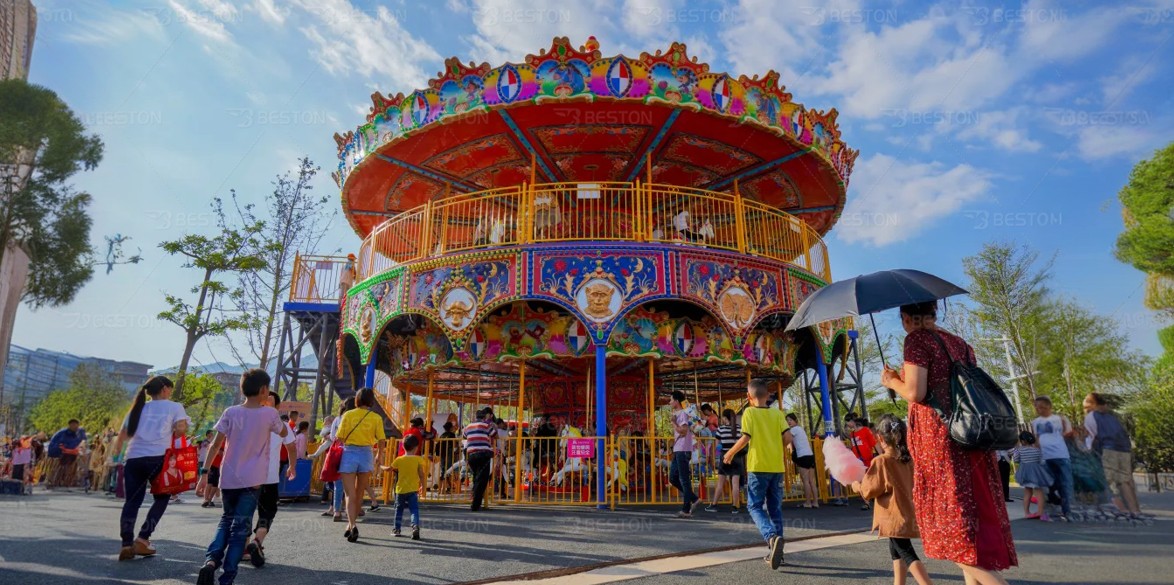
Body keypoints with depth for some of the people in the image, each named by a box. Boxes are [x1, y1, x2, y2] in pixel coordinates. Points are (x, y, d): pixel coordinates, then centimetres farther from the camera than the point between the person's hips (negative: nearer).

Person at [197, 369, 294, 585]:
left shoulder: (230, 412, -1)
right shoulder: (269, 414, -5)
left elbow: (216, 445, -3)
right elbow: (284, 433, 15)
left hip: (228, 479, 3)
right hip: (252, 480, -3)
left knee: (226, 520, 22)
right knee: (240, 529, 3)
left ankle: (211, 560, -1)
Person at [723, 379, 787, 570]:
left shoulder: (749, 412, -4)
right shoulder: (777, 413, 6)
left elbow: (745, 438, -12)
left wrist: (730, 453, 2)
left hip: (758, 466, -4)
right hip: (777, 466, 4)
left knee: (755, 506, 2)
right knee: (775, 508, 13)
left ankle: (772, 537, -22)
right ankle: (775, 550, 15)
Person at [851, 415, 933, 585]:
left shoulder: (880, 461, -15)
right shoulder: (908, 460, 5)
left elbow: (869, 490, -11)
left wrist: (857, 486, 8)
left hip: (894, 516, -8)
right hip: (907, 513, 8)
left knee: (907, 554, -8)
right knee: (896, 550, 21)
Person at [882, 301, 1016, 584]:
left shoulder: (917, 338, -7)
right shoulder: (959, 342, 16)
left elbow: (915, 393, -15)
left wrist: (892, 381, 5)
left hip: (938, 436, -8)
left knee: (953, 522, -3)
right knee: (970, 517, 14)